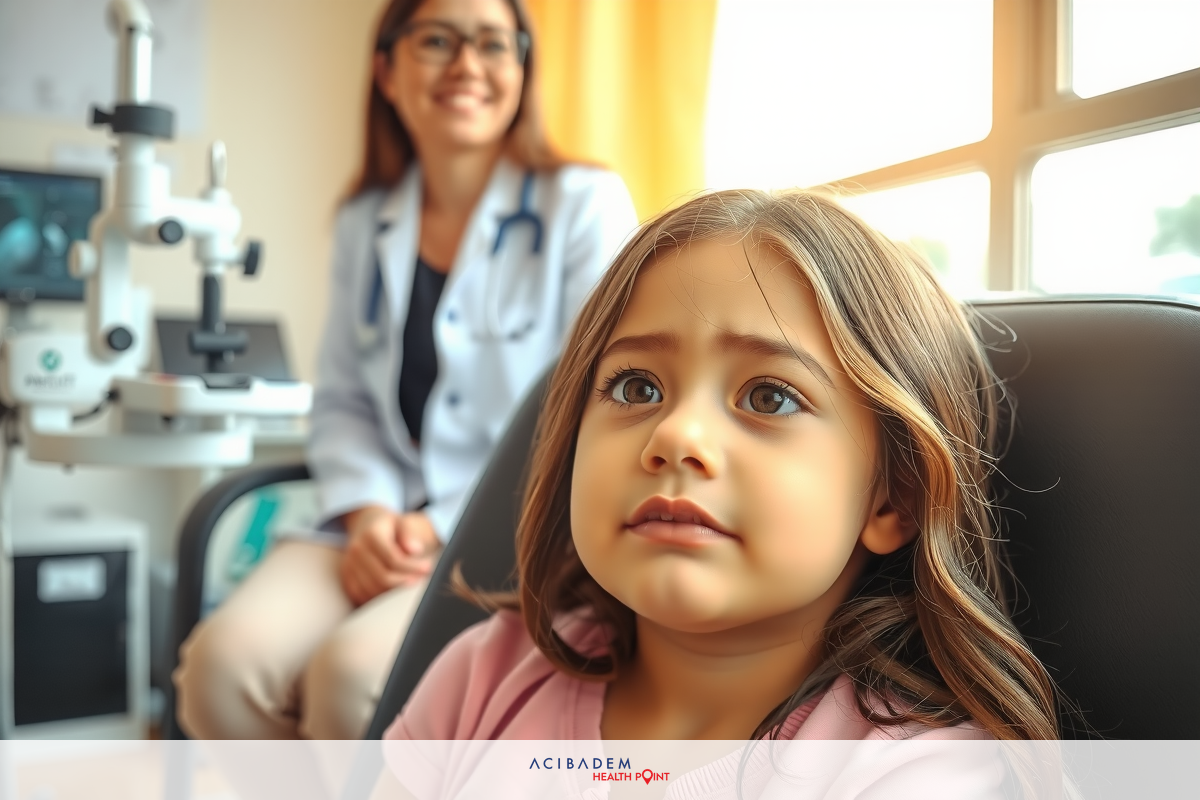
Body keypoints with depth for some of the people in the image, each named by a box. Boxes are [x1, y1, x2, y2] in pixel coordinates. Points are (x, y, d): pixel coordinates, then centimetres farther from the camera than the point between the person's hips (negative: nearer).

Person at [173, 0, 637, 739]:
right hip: (389, 530, 5)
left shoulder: (585, 204, -2)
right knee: (223, 663, -21)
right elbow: (343, 402, 14)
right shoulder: (365, 223, 14)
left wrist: (446, 530, -14)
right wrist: (368, 511, -7)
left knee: (353, 675, -29)